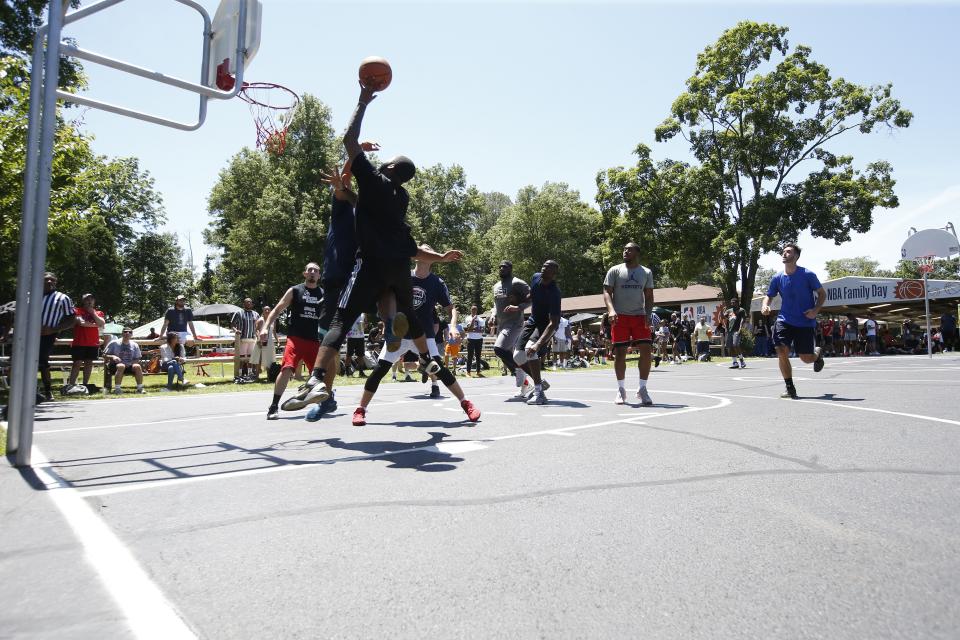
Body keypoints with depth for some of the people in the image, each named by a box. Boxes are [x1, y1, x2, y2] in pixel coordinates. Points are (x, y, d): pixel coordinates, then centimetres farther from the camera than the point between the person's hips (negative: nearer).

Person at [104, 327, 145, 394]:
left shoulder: (135, 345, 9)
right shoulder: (114, 343, 2)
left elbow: (137, 359, 10)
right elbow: (104, 355, 2)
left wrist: (130, 363, -11)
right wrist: (112, 357, -18)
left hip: (129, 366, 3)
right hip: (115, 365, -3)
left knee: (137, 366, -29)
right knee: (121, 366, -38)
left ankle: (140, 388, -23)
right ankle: (117, 389, -32)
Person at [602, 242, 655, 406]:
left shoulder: (646, 272, 10)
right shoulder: (615, 270, 4)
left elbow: (649, 296, 9)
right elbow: (607, 292, -2)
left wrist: (648, 314, -7)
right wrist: (611, 310, -20)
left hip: (639, 316, 2)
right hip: (620, 316, -2)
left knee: (646, 350, -8)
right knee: (619, 353, -1)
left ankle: (642, 389, 6)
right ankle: (621, 390, 13)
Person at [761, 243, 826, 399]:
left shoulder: (807, 275, -8)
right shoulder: (777, 278, 1)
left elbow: (822, 294, 1)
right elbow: (769, 296, 13)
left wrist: (816, 309, -16)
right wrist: (764, 306, -10)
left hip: (805, 322, -2)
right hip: (784, 320, 2)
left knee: (806, 358, 2)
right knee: (782, 352, -14)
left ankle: (818, 353, 42)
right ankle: (790, 389, 2)